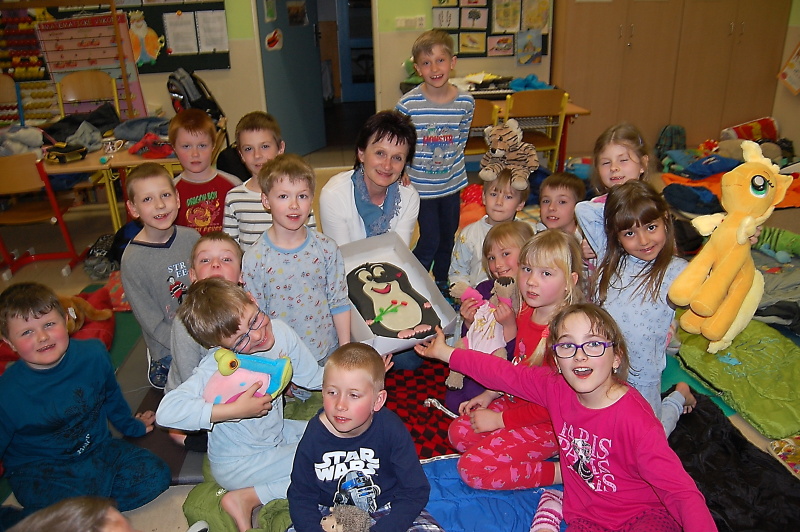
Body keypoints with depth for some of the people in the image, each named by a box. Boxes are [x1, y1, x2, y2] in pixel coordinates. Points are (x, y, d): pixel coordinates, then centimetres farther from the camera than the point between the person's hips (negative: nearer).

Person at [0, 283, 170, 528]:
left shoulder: (93, 355, -11)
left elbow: (111, 396, 11)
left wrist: (131, 425, 29)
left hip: (98, 448, 4)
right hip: (38, 469, -4)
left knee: (155, 474, -14)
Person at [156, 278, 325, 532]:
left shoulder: (279, 331, -12)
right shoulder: (218, 367, -30)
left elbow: (313, 376, 2)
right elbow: (167, 411, -42)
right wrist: (236, 410, -40)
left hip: (278, 433, 7)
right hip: (237, 464, -7)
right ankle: (247, 498, -4)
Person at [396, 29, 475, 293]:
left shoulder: (465, 102, -7)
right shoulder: (408, 103, -16)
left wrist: (450, 164, 4)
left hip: (452, 183, 4)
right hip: (421, 185, -4)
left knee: (448, 239, 17)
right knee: (429, 241, -2)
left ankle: (442, 285, 39)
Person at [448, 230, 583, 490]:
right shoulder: (527, 312, -4)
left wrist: (500, 420, -15)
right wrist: (489, 394, 5)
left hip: (546, 424, -9)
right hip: (516, 402, 9)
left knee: (471, 468, -12)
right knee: (458, 433, 10)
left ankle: (559, 472, -3)